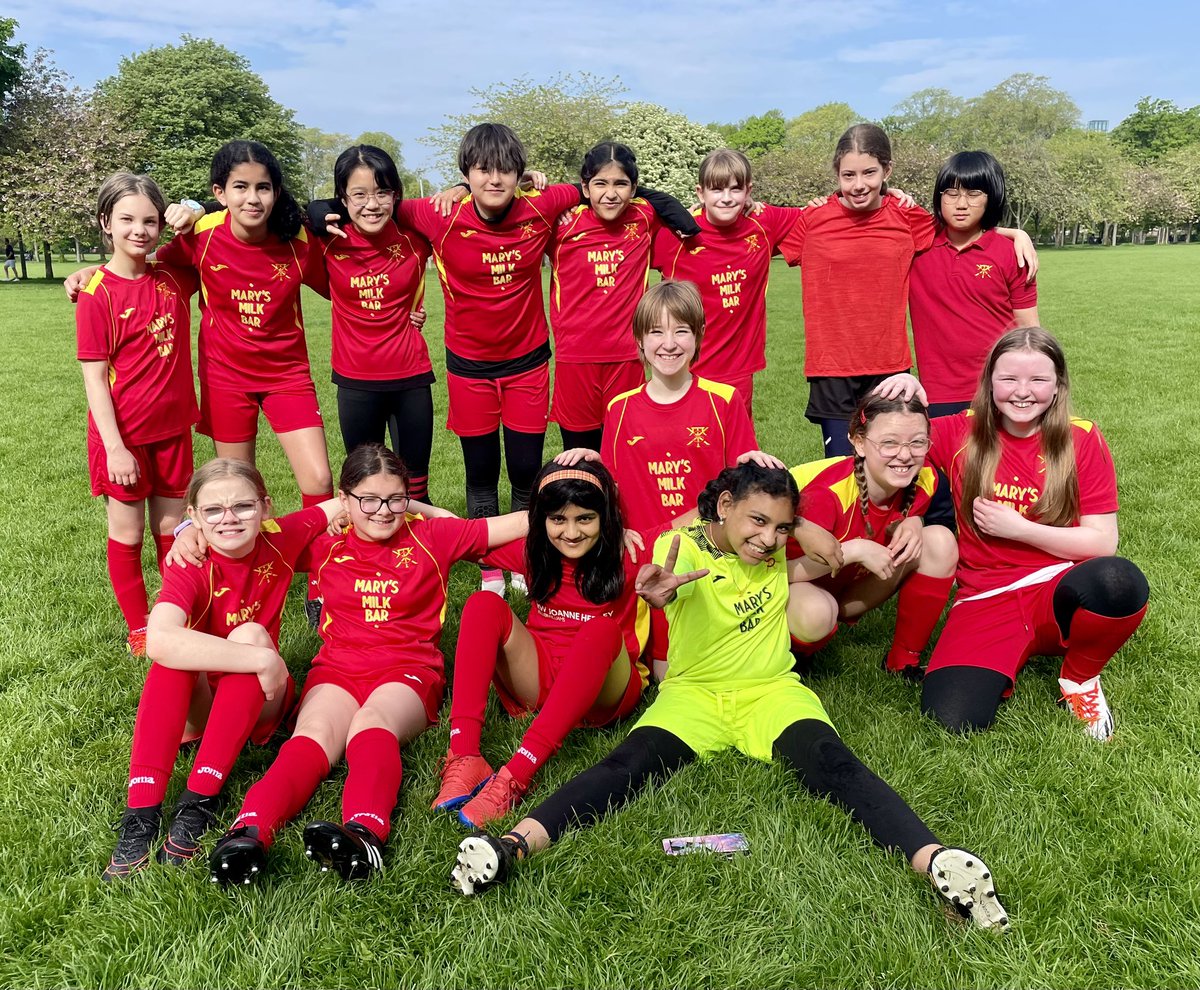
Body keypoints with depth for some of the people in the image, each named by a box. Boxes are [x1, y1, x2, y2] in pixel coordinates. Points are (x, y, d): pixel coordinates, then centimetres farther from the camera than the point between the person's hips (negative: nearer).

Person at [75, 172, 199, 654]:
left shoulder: (174, 279, 0)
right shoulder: (97, 293, -13)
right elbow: (94, 377, -13)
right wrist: (115, 446, -17)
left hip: (172, 428, 4)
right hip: (123, 433, -4)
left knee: (171, 528, 15)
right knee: (127, 533, 10)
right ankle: (138, 629, 25)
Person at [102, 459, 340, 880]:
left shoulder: (279, 538, -11)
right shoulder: (190, 565, -20)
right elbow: (157, 642, -40)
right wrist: (260, 659, -40)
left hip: (259, 702, 1)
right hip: (200, 701, -1)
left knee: (252, 634, -29)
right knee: (175, 649, -31)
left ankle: (199, 800, -31)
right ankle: (141, 813, -34)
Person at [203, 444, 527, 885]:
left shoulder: (432, 537, 10)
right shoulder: (325, 545, 15)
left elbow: (519, 523, 7)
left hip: (408, 671, -2)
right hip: (338, 669, 2)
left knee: (373, 721, -35)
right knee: (314, 733, -29)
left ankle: (364, 833, -59)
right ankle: (249, 832, -51)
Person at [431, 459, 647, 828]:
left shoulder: (626, 557, -8)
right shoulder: (534, 552, 1)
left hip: (603, 689, -3)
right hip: (538, 679, 3)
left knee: (602, 629, -36)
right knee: (484, 604, -21)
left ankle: (515, 775, -44)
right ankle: (464, 757, -34)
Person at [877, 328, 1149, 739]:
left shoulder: (1083, 440, 1)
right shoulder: (962, 434, 3)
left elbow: (1103, 543, -2)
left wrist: (1018, 528, -10)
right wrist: (901, 390, -11)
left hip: (1060, 590, 1)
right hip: (985, 600, 0)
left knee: (1120, 581, -37)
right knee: (951, 718, -27)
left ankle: (1079, 678, -3)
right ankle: (1002, 666, 9)